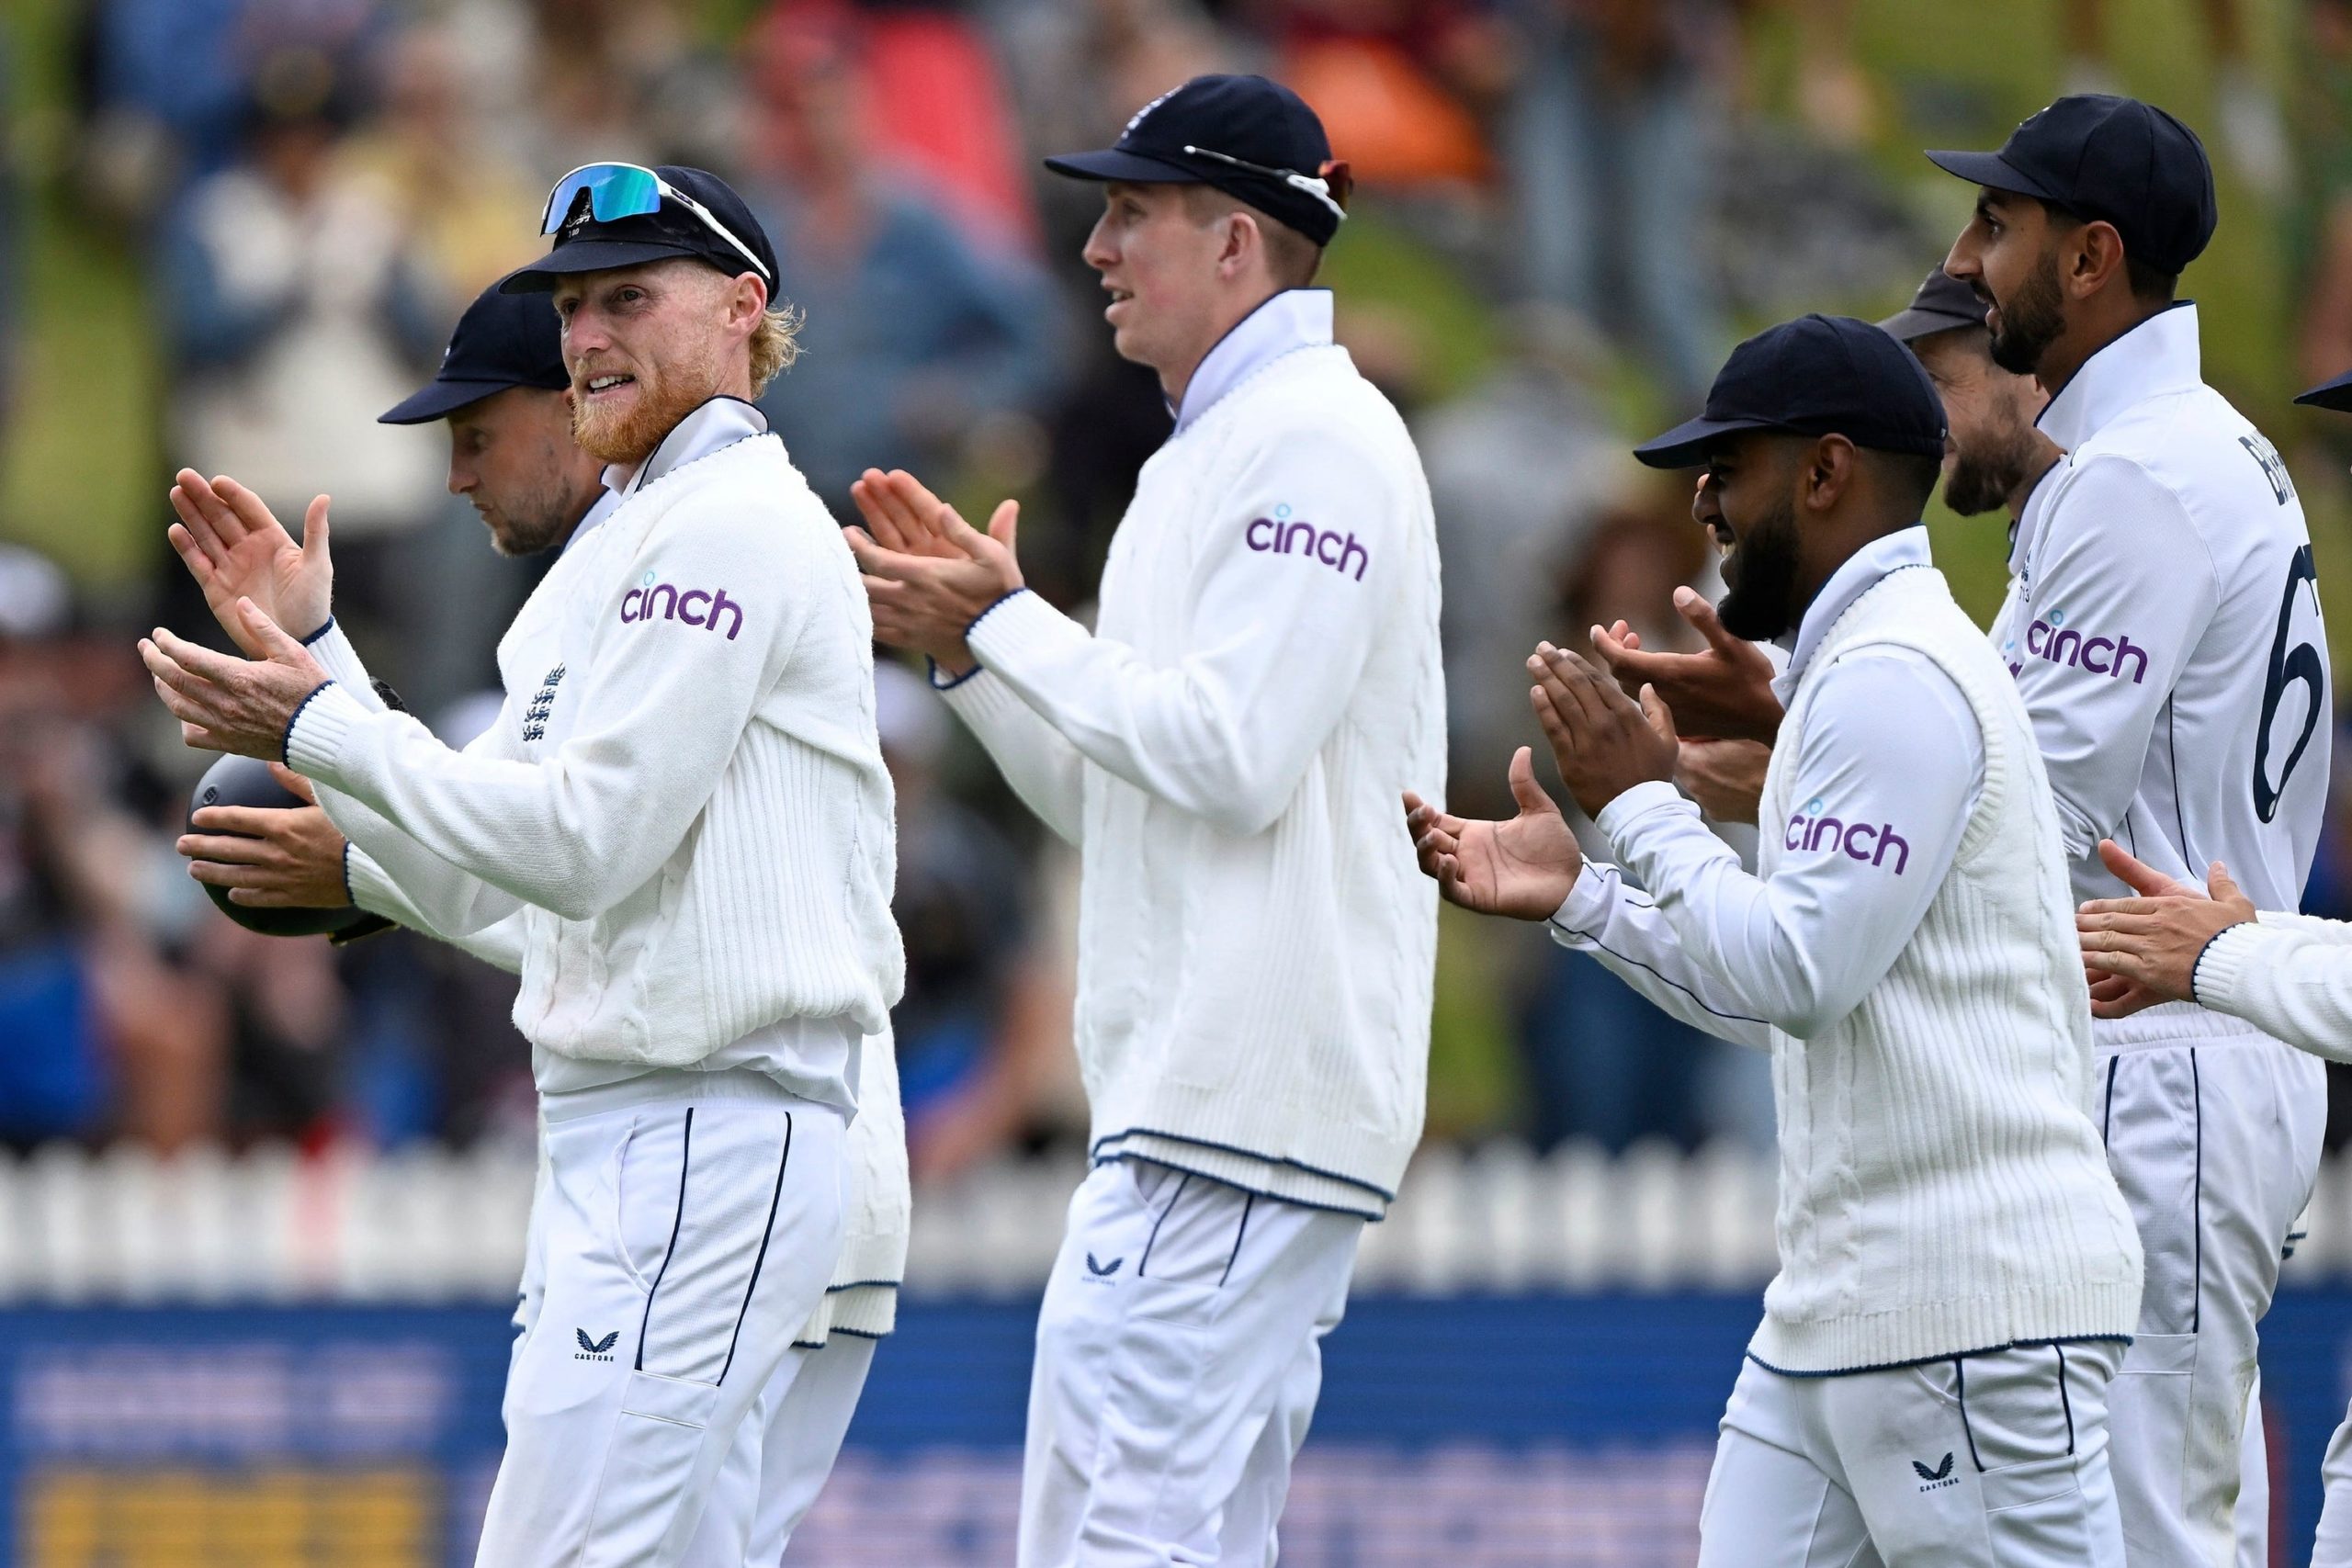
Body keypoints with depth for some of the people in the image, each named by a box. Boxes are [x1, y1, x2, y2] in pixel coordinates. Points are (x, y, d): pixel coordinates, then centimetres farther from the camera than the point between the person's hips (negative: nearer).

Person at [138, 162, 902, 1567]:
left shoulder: (733, 519, -10)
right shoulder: (620, 553, 22)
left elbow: (585, 843, -17)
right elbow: (469, 890, 20)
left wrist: (322, 726, -11)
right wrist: (315, 654, 14)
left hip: (709, 1145, -11)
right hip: (613, 1148, 11)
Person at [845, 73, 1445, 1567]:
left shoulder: (1316, 437, -11)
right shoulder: (1210, 456, 22)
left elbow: (1231, 757, -20)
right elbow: (1119, 803, 24)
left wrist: (1006, 626, -11)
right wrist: (972, 639, 12)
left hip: (1249, 1094, -11)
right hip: (1187, 1094, 11)